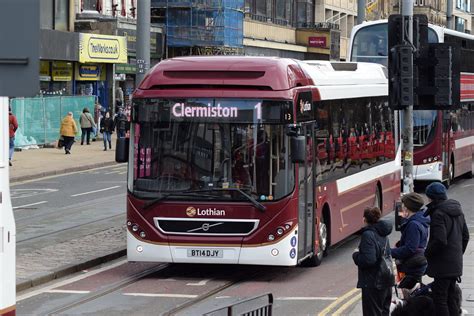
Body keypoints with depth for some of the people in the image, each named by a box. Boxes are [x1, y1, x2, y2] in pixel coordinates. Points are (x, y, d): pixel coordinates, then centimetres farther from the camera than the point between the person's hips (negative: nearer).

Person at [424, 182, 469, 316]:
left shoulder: (438, 214, -17)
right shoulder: (457, 211, 11)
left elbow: (440, 240, -24)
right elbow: (465, 236, 17)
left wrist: (427, 253, -9)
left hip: (443, 264, -9)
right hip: (456, 264, 9)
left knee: (439, 297, -4)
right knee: (451, 296, 17)